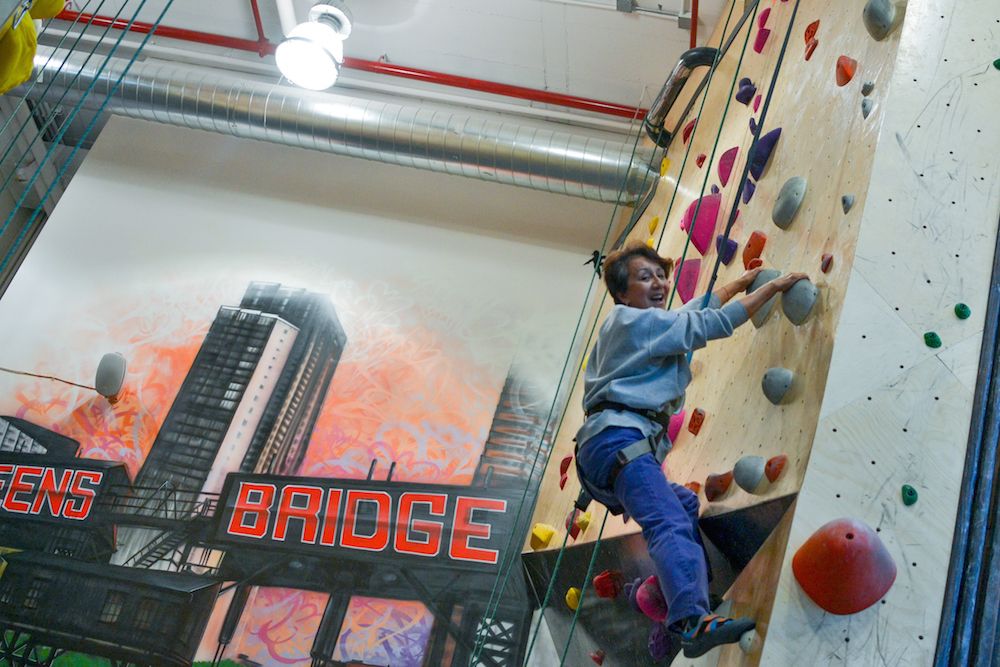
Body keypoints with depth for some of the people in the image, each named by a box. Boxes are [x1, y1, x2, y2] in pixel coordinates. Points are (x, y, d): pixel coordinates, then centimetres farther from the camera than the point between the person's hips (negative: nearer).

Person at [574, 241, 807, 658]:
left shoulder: (639, 323, 27)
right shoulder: (634, 320, -2)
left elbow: (696, 309, 40)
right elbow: (713, 323, -5)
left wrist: (741, 281, 45)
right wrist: (773, 286, 2)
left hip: (606, 447, 11)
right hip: (618, 440, -11)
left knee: (684, 504, 27)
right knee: (672, 524, -28)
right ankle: (692, 621, -44)